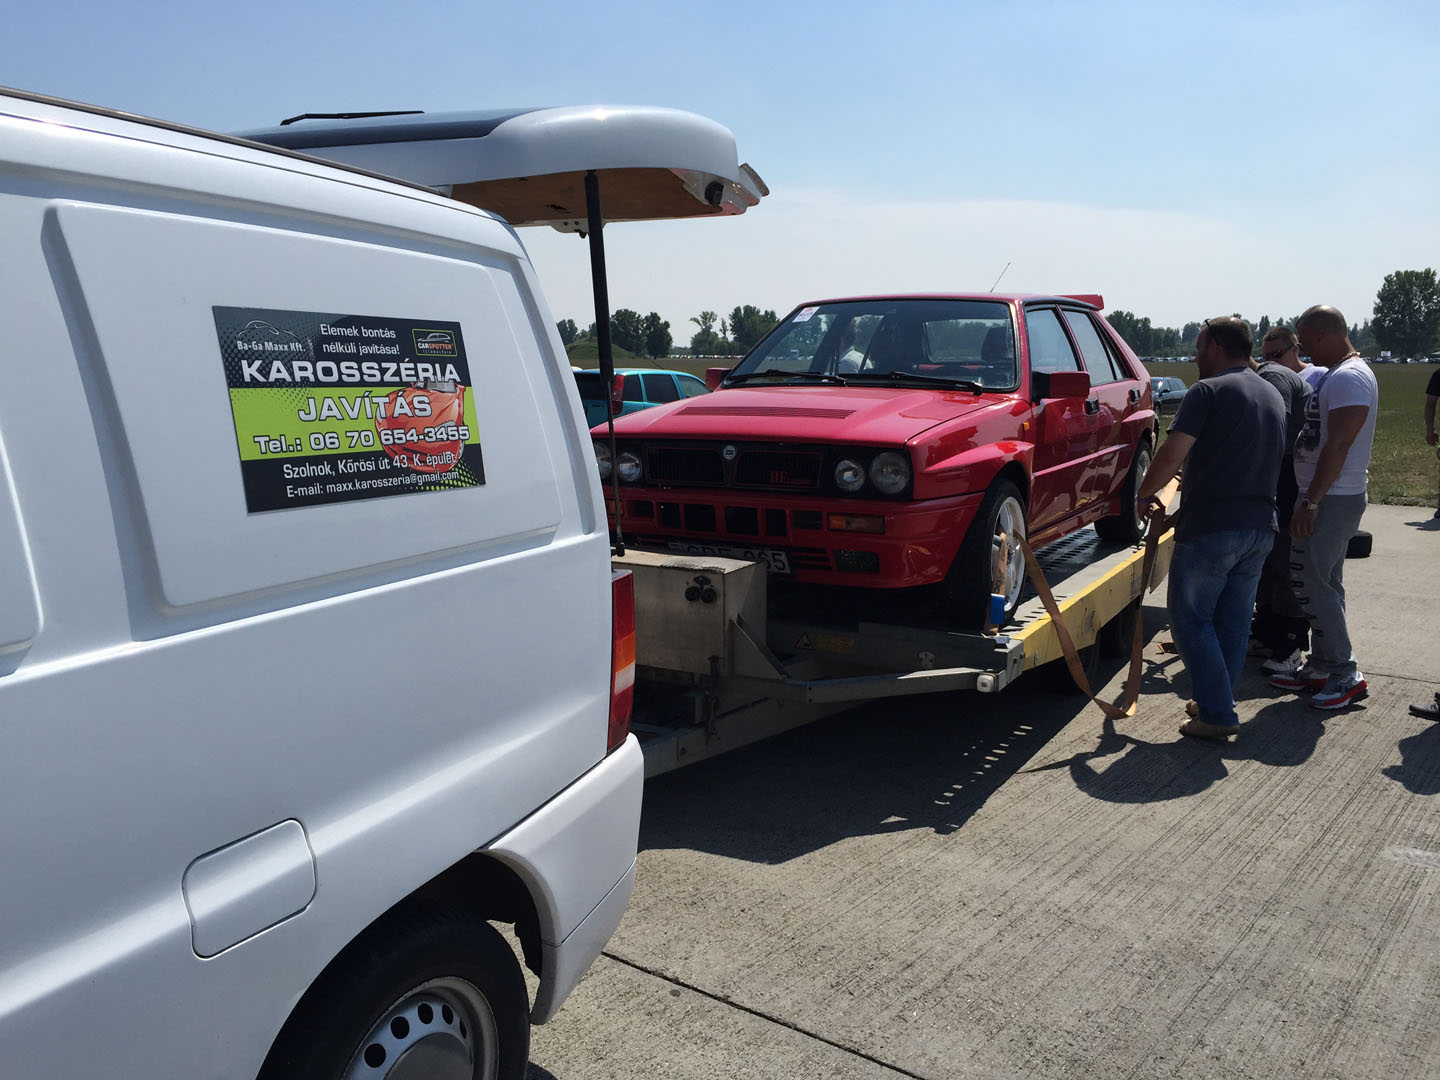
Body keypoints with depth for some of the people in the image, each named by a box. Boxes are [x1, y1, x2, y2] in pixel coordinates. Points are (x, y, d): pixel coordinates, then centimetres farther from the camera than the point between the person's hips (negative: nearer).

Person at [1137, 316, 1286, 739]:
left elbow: (1172, 455, -18)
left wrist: (1144, 494, -2)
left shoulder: (1207, 391, -9)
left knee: (1191, 618, 1)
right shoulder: (1273, 396, 17)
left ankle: (1217, 712, -1)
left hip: (1211, 526, -8)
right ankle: (1218, 703, 23)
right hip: (1261, 526, 8)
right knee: (1234, 621, 15)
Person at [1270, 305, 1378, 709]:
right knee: (1324, 584, 15)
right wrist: (1310, 499, 16)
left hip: (1332, 500, -10)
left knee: (1313, 584, -7)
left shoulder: (1349, 378, -17)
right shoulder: (1332, 375, 15)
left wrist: (1311, 502, -23)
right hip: (1327, 497, 10)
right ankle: (1321, 666, 24)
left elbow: (1338, 445, -23)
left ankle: (1345, 675, 0)